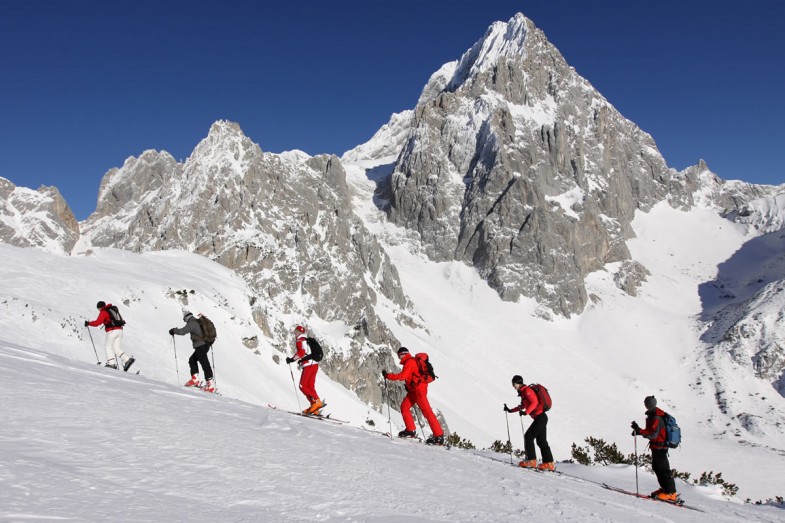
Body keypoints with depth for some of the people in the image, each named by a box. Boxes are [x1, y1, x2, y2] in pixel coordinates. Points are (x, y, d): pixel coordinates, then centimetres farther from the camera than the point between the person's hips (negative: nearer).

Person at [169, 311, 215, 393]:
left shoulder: (192, 323, -11)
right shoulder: (200, 322, 16)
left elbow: (182, 331, -19)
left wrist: (173, 331, -1)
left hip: (200, 346, -9)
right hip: (206, 344, 9)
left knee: (205, 364, -10)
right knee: (192, 360, 22)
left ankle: (210, 385, -13)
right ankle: (195, 379, 18)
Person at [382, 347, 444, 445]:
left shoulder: (409, 362, -13)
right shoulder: (410, 362, 18)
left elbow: (402, 376, -22)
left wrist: (387, 375, -17)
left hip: (419, 389, -10)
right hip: (414, 389, 10)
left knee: (427, 411, -11)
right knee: (404, 406, 9)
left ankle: (439, 436, -12)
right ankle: (410, 430, 12)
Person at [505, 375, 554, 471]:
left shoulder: (527, 391, -11)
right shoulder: (524, 392, 19)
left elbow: (534, 402, -23)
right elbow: (523, 406, 31)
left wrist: (526, 412, -31)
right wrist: (510, 410, 28)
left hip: (540, 417, -10)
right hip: (541, 417, 10)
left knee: (528, 436, -8)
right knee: (541, 441, 10)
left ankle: (531, 461, -6)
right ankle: (549, 463, 11)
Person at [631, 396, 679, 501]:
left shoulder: (655, 418, -24)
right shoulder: (655, 415, 7)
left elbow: (653, 434, -28)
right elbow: (651, 430, 17)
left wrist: (639, 430, -32)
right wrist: (639, 431, 10)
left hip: (659, 448, -10)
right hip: (658, 447, 10)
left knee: (663, 470, -4)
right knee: (656, 467, 18)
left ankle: (671, 493, 2)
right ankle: (665, 488, 27)